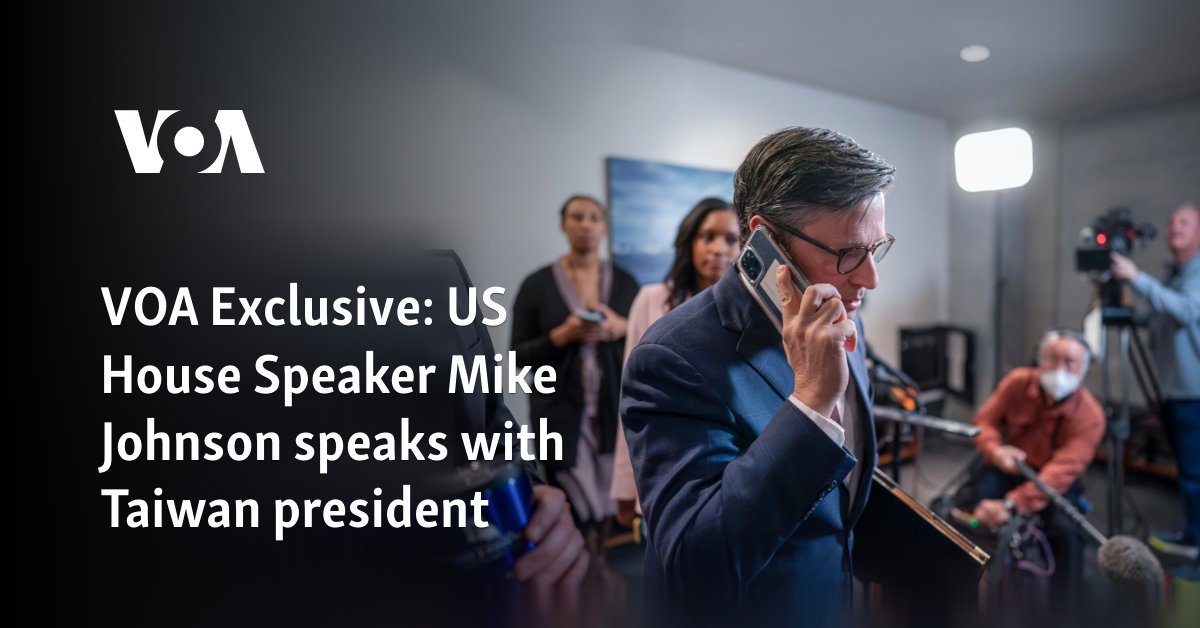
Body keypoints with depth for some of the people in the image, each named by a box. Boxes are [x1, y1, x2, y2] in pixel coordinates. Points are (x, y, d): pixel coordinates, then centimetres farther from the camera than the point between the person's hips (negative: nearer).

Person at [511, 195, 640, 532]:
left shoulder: (625, 281, 7)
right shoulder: (536, 284, 1)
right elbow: (519, 355, 1)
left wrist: (623, 328, -9)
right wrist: (561, 336, -14)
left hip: (617, 409, 2)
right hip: (562, 413, -2)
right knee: (578, 517, -6)